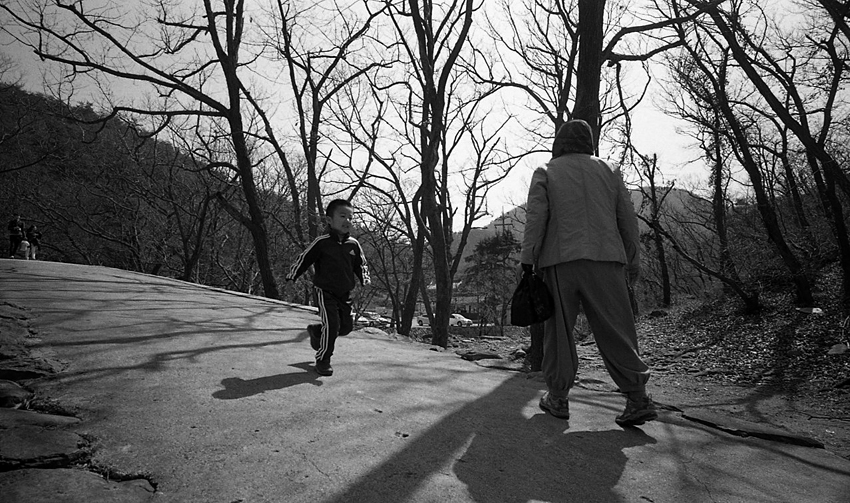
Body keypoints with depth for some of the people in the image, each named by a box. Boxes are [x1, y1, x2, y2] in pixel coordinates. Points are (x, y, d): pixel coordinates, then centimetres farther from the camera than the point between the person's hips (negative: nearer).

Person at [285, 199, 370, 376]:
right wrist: (290, 278, 0)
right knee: (331, 324, -14)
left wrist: (365, 280, 4)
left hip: (345, 293, 6)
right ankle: (323, 360, 5)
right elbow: (303, 259, -4)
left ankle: (316, 331, 36)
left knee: (346, 326, 9)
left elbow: (361, 264, 16)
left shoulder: (354, 245, 0)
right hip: (325, 291, -6)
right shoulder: (322, 242, -13)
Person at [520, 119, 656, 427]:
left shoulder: (545, 173, 9)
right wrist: (633, 263, 17)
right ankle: (637, 398, -1)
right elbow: (628, 220, 14)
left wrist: (527, 259, -4)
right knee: (615, 329, 4)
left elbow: (536, 217, -4)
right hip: (605, 260, 2)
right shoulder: (607, 171, 17)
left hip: (560, 262, -2)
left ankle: (558, 398, 10)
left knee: (558, 330, 5)